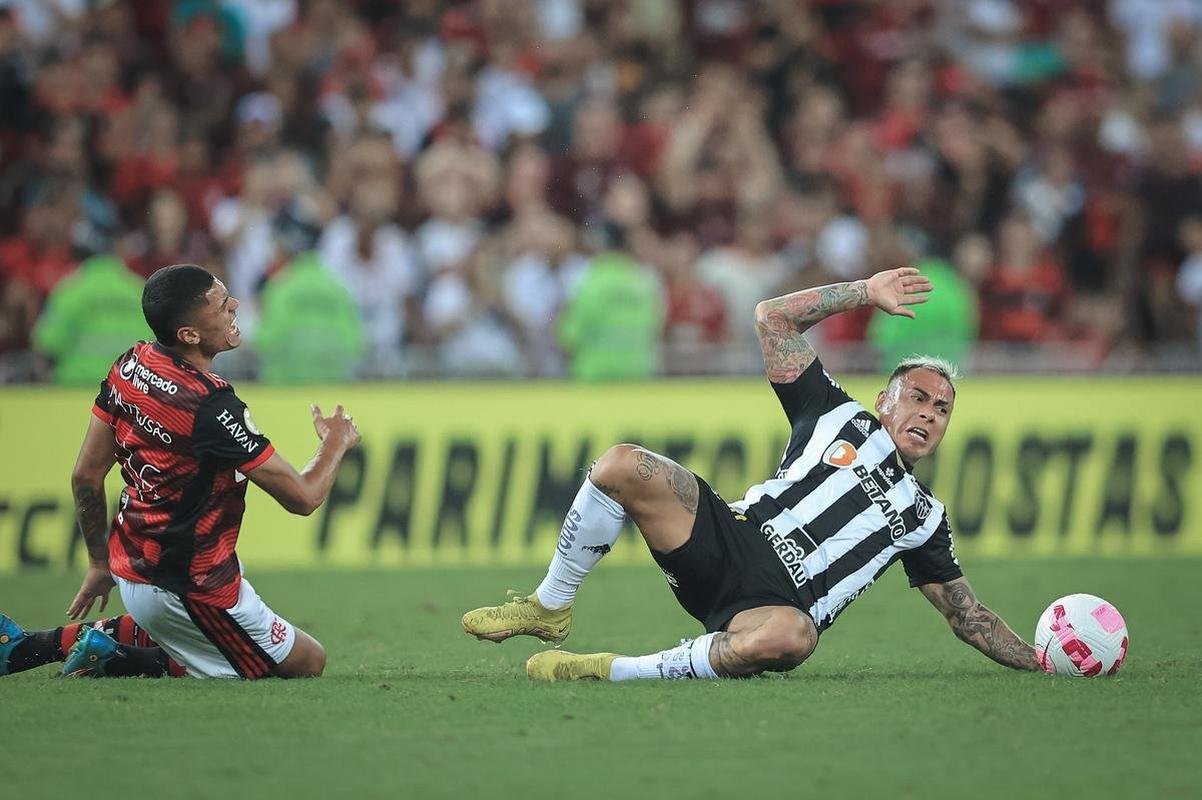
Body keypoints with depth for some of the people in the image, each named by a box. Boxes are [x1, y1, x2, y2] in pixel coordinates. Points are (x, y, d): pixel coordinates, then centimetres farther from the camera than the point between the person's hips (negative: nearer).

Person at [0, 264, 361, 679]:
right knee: (308, 663, 4)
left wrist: (100, 563, 20)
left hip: (130, 566, 8)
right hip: (187, 591, -8)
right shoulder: (213, 407, -25)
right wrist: (336, 443, 4)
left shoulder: (128, 365, -2)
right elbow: (302, 497, -17)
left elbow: (85, 476, 7)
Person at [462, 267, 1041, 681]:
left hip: (779, 605, -1)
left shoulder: (923, 516, 24)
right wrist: (866, 293, 18)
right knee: (622, 466, -26)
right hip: (726, 542, 1)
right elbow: (773, 318, 18)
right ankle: (550, 607, -7)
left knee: (791, 637, -43)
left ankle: (614, 671, -28)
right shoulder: (841, 418, 21)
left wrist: (1035, 661, 14)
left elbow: (968, 617, 26)